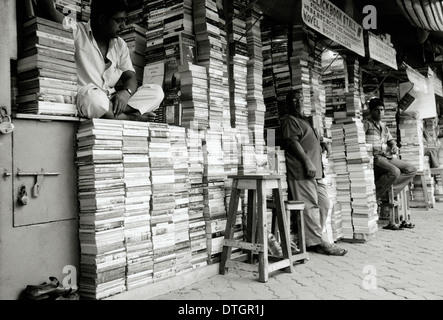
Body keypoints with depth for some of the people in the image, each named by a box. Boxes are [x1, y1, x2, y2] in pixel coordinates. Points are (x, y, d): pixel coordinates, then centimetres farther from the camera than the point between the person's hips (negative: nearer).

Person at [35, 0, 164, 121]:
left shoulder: (120, 45, 14)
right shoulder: (76, 32, -2)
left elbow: (130, 77, 7)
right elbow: (49, 12, -18)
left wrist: (126, 92, -16)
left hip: (111, 101, 5)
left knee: (157, 91, -11)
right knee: (92, 96, -41)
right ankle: (130, 117, -17)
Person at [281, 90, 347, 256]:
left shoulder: (303, 120, 28)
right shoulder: (289, 120, -3)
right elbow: (292, 142, -16)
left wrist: (321, 145, 16)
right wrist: (307, 162, -21)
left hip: (315, 171, 10)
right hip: (302, 172, -10)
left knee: (324, 204, 8)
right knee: (311, 206, -8)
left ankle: (314, 240, 14)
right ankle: (319, 242, -4)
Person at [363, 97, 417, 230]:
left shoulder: (384, 126, 23)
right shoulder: (366, 124, -1)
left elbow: (390, 139, 28)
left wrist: (393, 146, 5)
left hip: (387, 157, 8)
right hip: (374, 157, -8)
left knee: (411, 170, -2)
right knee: (394, 172, -32)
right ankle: (374, 195, -19)